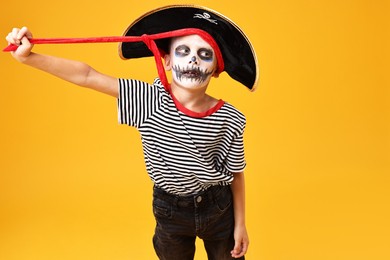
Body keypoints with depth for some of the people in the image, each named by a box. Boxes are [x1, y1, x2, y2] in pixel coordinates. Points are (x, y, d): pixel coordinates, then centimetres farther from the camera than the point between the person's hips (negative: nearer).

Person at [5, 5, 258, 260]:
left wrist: (240, 224, 1)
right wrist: (29, 56, -27)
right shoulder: (149, 100, -18)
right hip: (170, 210, 1)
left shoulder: (230, 119, -17)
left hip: (219, 209, 0)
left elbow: (236, 174, -6)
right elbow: (87, 76, -20)